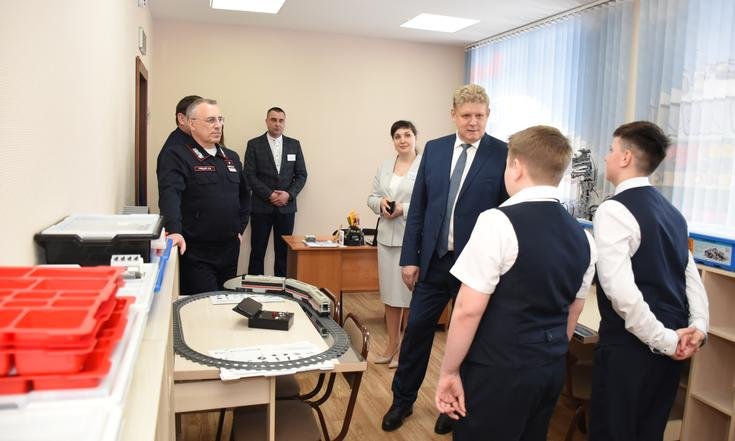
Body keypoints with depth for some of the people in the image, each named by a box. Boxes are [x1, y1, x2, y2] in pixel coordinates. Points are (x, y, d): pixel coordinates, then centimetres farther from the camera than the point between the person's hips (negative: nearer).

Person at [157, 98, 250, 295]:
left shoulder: (232, 157, 13)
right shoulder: (175, 155, -8)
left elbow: (244, 195, 25)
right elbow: (170, 194, -24)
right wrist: (175, 231, -39)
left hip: (230, 250, 6)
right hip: (195, 254, -6)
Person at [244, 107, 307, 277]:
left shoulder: (294, 145, 9)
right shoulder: (254, 145, 2)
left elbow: (301, 175, 7)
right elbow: (250, 175, -4)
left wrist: (289, 194, -9)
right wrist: (269, 194, -13)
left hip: (286, 206, 2)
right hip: (261, 207, -2)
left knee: (283, 252, 5)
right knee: (257, 252, 2)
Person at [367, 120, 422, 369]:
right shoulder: (384, 167, 13)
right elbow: (371, 197, 15)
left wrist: (404, 209, -18)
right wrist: (381, 202, -6)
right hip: (387, 236, 6)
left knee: (410, 294, 2)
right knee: (389, 292, 13)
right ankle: (392, 344, 27)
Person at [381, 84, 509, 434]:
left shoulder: (503, 154, -7)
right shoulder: (434, 149, 4)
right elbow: (417, 207, 5)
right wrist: (410, 257, 2)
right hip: (434, 260, 3)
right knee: (416, 330, 11)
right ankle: (403, 400, 32)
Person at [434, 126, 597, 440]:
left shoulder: (498, 222, -18)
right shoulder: (582, 236, 5)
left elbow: (469, 309, -19)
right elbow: (572, 314, 13)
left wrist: (449, 372, -9)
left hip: (498, 372, -7)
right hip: (552, 370, 7)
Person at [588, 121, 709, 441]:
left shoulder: (613, 210, -16)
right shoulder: (671, 211, 12)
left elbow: (619, 289, -24)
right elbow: (691, 275, 12)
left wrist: (664, 340, -16)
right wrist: (698, 327, 3)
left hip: (631, 344, -8)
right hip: (671, 341, 8)